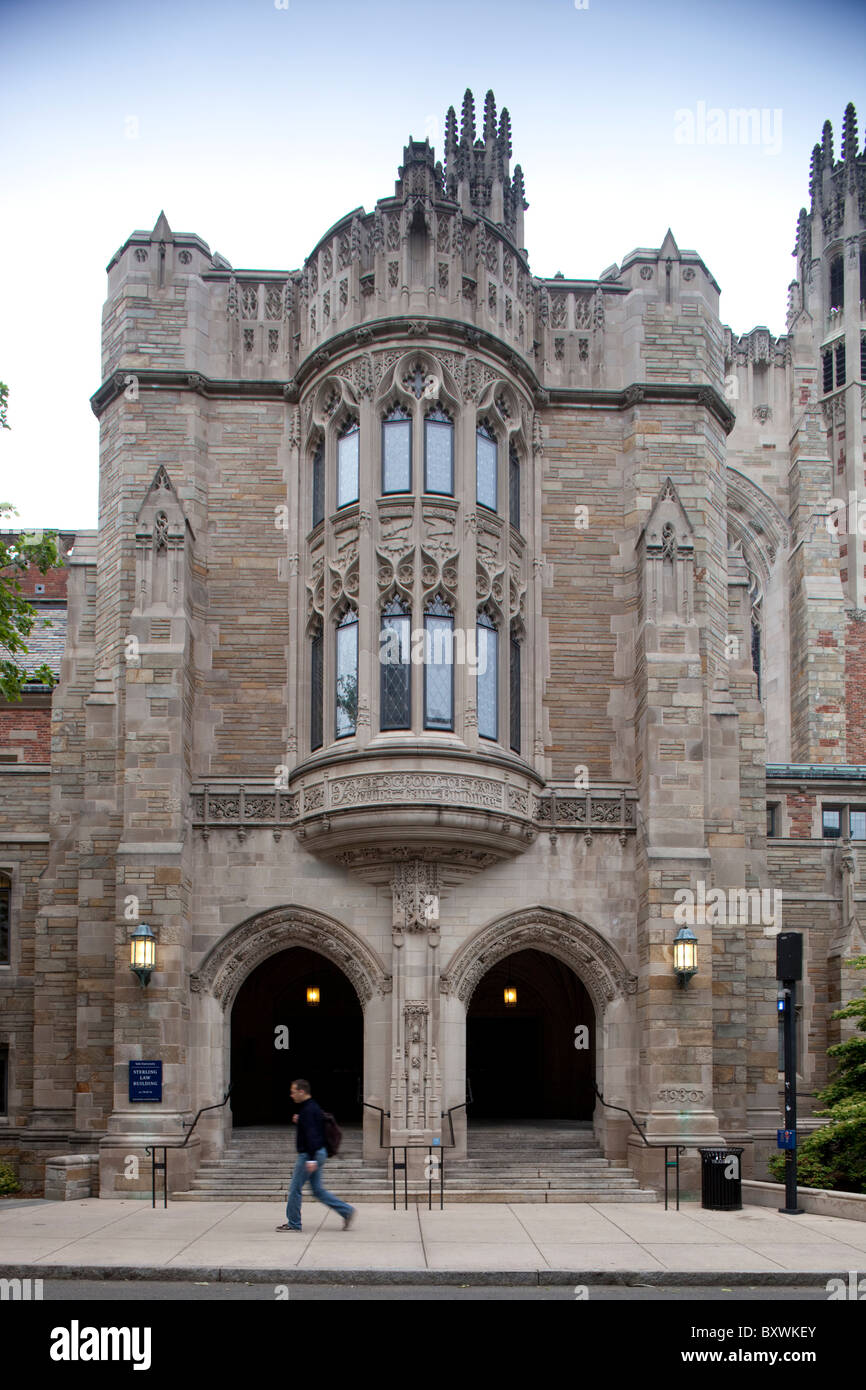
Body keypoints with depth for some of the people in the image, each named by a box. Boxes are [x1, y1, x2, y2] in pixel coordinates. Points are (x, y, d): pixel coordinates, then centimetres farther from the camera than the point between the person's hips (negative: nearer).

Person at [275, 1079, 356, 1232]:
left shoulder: (308, 1110, -17)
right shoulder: (314, 1107, 15)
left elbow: (311, 1135, -25)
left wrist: (311, 1159, -29)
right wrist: (298, 1121, 10)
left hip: (309, 1155, -10)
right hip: (319, 1153, 10)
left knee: (295, 1189, 0)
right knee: (318, 1190, 13)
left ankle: (293, 1224, 8)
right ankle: (346, 1211, 9)